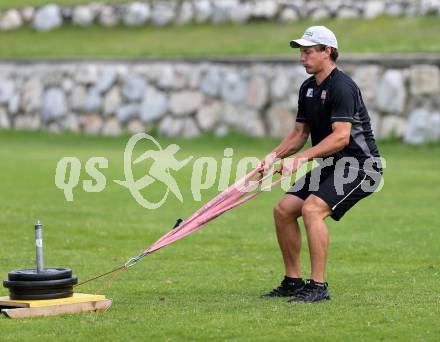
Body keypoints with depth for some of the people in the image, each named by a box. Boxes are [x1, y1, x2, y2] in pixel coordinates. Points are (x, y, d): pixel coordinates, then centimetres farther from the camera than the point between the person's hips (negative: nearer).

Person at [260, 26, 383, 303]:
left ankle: (318, 287, -23)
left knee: (312, 209, -27)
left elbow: (341, 136, -28)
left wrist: (302, 157, -33)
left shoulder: (341, 87, -19)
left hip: (360, 165, -10)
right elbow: (300, 133, 17)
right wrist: (275, 156, 0)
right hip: (331, 166, 10)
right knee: (284, 209, 2)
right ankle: (293, 282, 13)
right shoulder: (308, 88, 11)